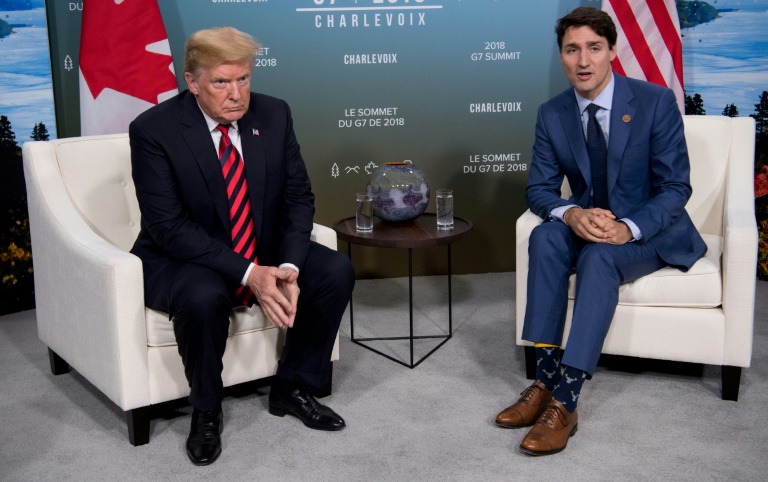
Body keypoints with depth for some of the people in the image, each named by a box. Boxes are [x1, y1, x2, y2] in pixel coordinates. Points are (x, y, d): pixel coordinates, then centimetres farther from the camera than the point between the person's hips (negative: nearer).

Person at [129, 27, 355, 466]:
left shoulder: (274, 114, -6)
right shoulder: (153, 129, -18)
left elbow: (298, 197, -3)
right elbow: (170, 227, -23)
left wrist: (288, 268, -20)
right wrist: (247, 273, -31)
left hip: (264, 250, 5)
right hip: (182, 259, -4)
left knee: (338, 272, -15)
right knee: (204, 298, -36)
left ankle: (291, 389, 5)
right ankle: (207, 409, -6)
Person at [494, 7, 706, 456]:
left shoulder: (656, 102, -13)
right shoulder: (552, 114, -3)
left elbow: (676, 187, -13)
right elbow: (540, 188, -1)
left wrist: (628, 228, -31)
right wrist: (572, 215, -25)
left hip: (652, 230, -4)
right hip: (587, 226, 4)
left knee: (600, 256, -35)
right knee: (545, 237, -28)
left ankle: (564, 402, -36)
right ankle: (546, 379, -29)